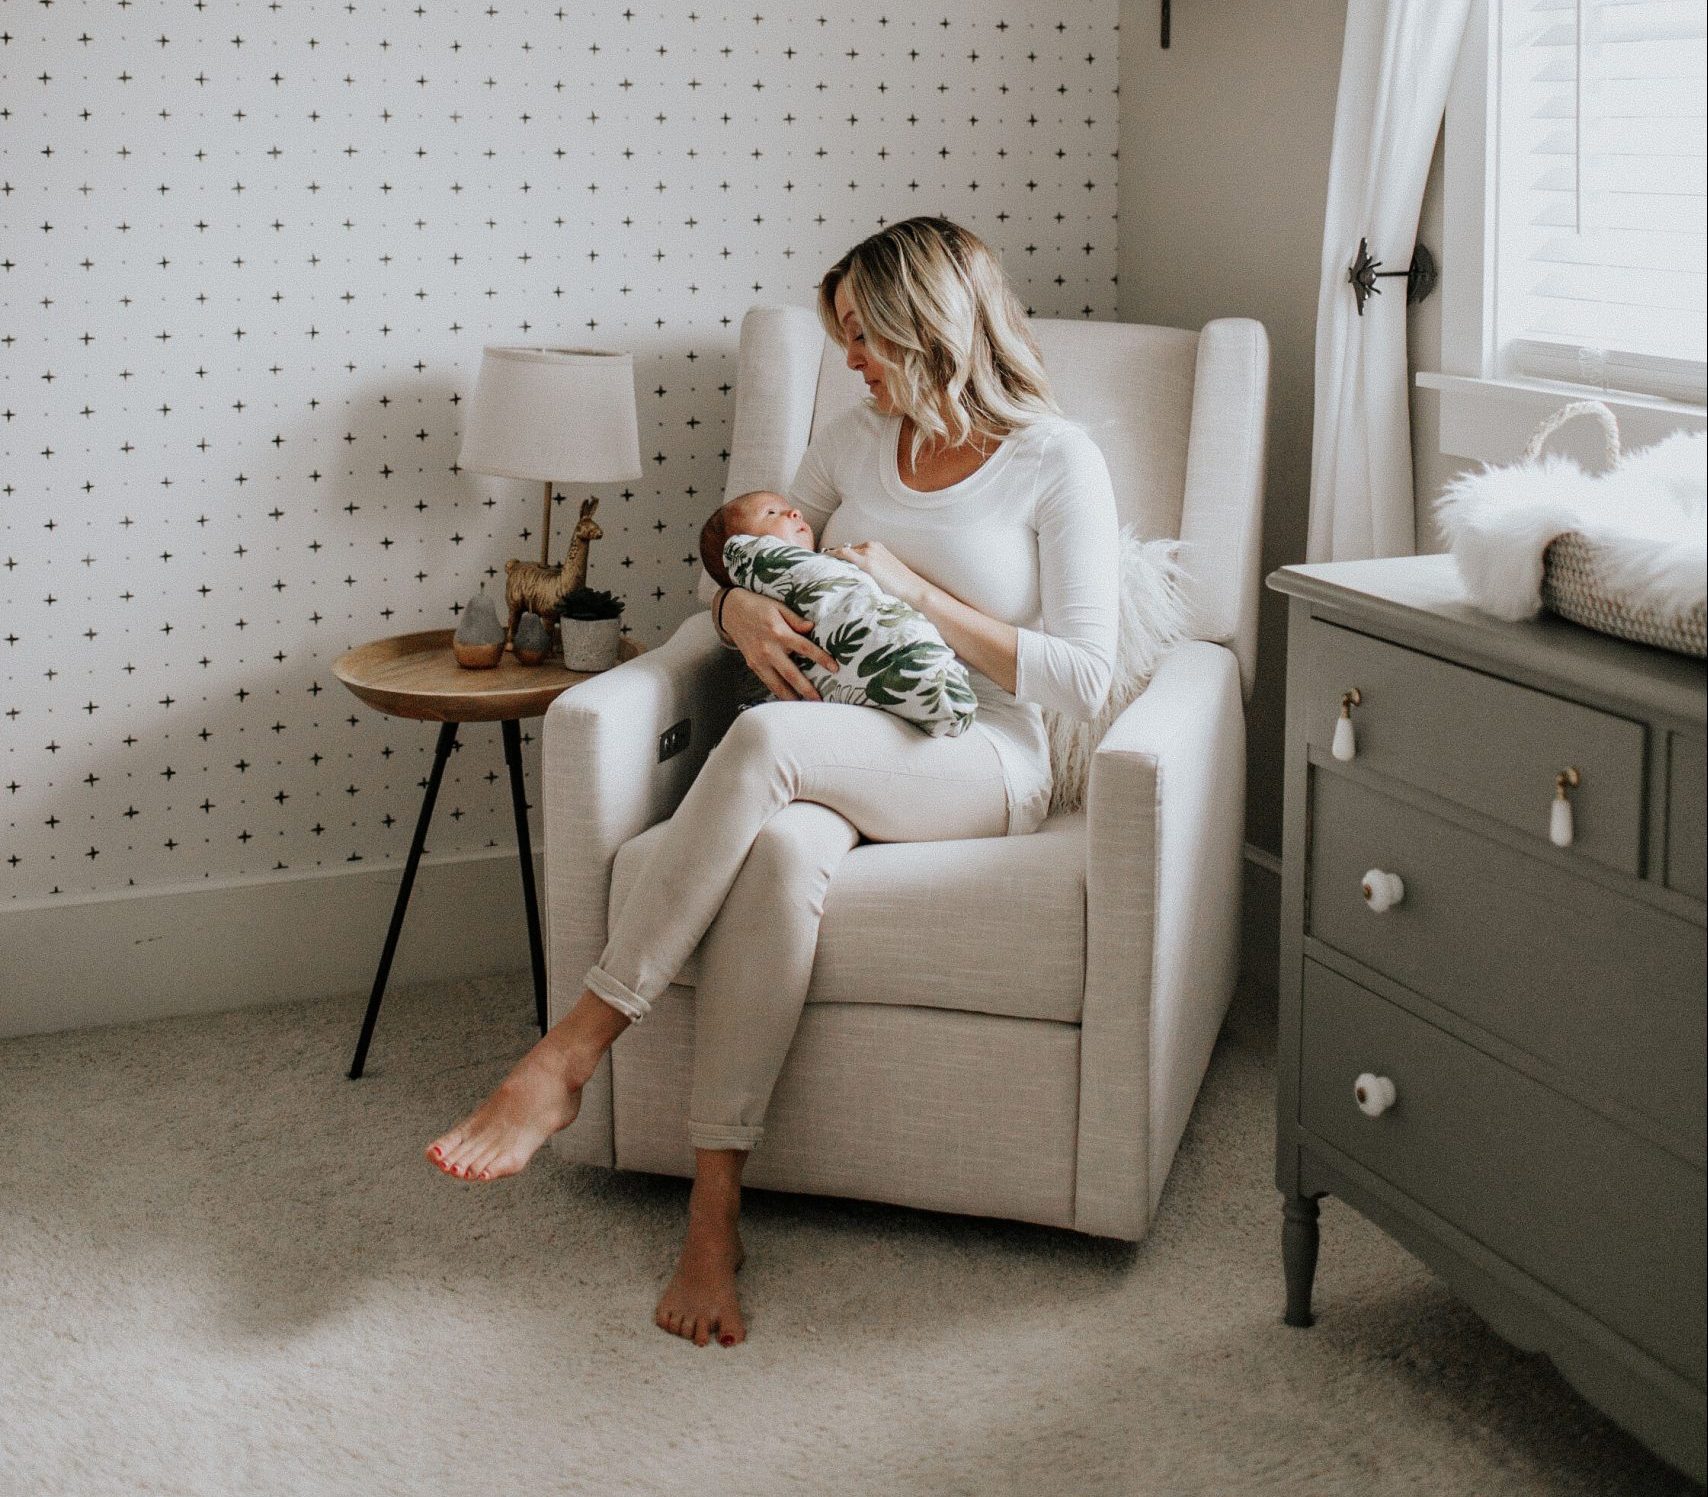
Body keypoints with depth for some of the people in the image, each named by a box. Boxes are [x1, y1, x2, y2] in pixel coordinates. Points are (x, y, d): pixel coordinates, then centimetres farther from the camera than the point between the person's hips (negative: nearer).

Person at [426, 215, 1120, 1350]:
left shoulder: (1057, 462, -1)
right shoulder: (852, 445, 15)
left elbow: (1084, 678, -8)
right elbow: (756, 559, 26)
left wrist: (919, 595, -11)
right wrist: (743, 609, 0)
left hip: (982, 772, -4)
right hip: (834, 765, 4)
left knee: (767, 741, -37)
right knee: (781, 850, -36)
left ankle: (573, 1053, -35)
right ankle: (715, 1211, -36)